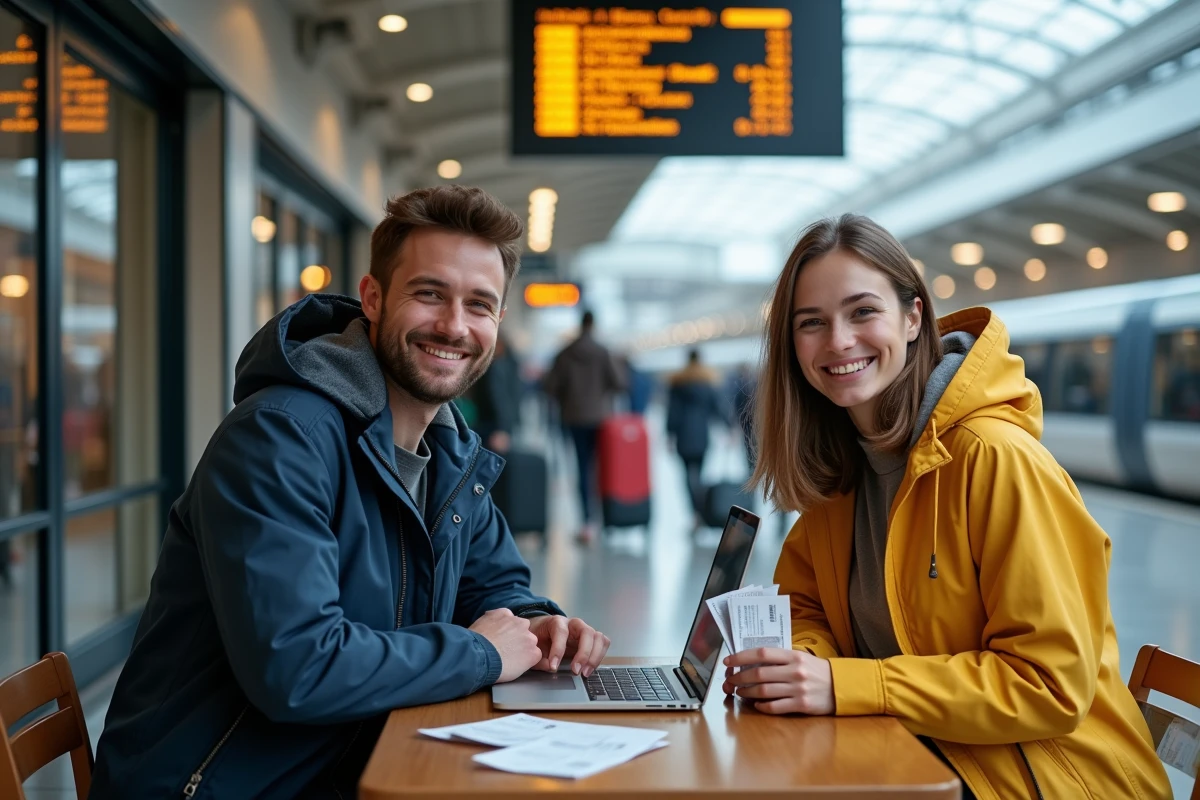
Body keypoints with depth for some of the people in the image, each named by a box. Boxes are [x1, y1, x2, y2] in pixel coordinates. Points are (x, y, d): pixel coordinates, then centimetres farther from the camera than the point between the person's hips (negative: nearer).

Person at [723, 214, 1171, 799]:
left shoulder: (995, 458, -20)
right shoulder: (837, 465, 2)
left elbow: (1052, 685, -20)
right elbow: (805, 609, 10)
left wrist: (844, 686, -26)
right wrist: (790, 666, -15)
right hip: (926, 751, 6)